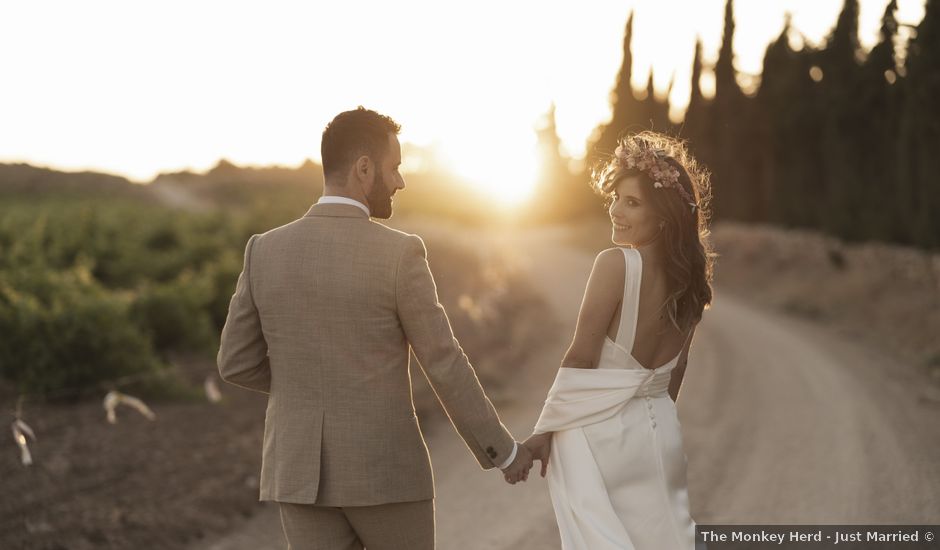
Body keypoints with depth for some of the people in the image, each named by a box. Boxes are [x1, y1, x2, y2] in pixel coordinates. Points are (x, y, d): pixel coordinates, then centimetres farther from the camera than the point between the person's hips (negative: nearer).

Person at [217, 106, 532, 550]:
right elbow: (445, 366, -10)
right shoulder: (399, 255, -13)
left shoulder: (265, 251, -1)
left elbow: (237, 364, 5)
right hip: (385, 472, -3)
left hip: (301, 472, 3)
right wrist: (502, 449, 3)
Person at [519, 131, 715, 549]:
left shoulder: (616, 263, -15)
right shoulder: (689, 275, 6)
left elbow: (581, 357, -14)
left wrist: (543, 433, -6)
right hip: (661, 434, 7)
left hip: (598, 433, -7)